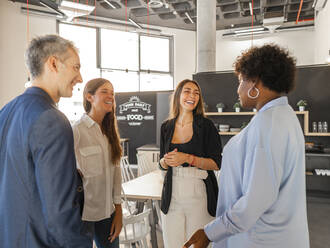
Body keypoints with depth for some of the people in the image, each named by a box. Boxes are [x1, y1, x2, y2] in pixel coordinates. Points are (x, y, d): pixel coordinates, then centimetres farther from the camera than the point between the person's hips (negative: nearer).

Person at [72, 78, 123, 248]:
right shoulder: (76, 130, -15)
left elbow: (116, 170, 5)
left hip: (108, 211, 6)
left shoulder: (110, 130, 6)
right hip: (83, 214, -6)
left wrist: (118, 211, 6)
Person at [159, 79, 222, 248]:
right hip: (172, 194, 3)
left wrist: (187, 158, -18)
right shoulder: (166, 127, 6)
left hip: (199, 193, -2)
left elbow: (216, 163, -7)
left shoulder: (206, 126, -4)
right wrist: (166, 161, -8)